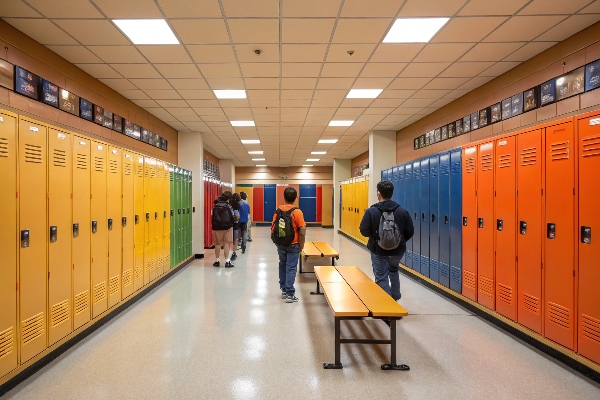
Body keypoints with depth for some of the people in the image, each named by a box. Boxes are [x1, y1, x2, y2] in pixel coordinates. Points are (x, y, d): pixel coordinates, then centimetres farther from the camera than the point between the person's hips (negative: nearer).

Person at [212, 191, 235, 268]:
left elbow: (213, 217, 1)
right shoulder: (228, 206, -8)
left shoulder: (215, 206, -2)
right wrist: (231, 225, 12)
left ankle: (217, 261, 16)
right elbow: (232, 217, -5)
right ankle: (227, 261, 1)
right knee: (226, 243, 2)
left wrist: (214, 227, 10)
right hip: (227, 227, -2)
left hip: (217, 227, 2)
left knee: (217, 244, 10)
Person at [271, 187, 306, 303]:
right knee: (291, 268, 1)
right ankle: (290, 294, 4)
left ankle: (284, 289, 29)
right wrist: (301, 245, -3)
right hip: (293, 245, -4)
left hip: (280, 245, 4)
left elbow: (273, 227, 1)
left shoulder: (278, 210, -2)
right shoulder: (297, 212, -15)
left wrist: (277, 241, 12)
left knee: (283, 266, 19)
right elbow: (302, 231, -16)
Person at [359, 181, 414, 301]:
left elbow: (364, 231, -13)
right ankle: (395, 298, 43)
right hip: (397, 251, 4)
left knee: (381, 278, 8)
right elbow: (410, 231, -4)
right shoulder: (402, 211, -7)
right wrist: (400, 242, 13)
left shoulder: (371, 211, -15)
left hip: (378, 250, -4)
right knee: (393, 271, 29)